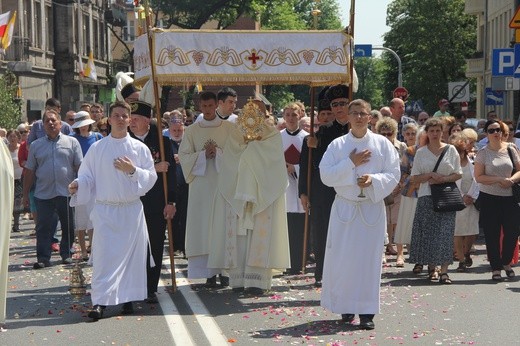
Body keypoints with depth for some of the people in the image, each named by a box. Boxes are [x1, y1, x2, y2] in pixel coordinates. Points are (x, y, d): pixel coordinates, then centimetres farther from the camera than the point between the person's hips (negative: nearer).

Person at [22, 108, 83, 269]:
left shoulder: (71, 142, 5)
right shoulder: (36, 145, 9)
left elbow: (80, 166, 3)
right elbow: (29, 171, 10)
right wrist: (25, 194, 8)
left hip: (66, 193, 0)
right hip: (43, 194, 1)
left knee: (68, 226, 7)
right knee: (43, 227, -2)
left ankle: (66, 254, 22)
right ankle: (43, 258, 2)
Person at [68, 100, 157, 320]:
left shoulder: (139, 148, 5)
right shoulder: (97, 148, 4)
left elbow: (151, 177, 3)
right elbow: (87, 176, 6)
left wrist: (133, 170, -13)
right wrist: (78, 185, -14)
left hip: (131, 210, 1)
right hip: (105, 209, -1)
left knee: (130, 254, 4)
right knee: (104, 254, -7)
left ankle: (127, 298, 15)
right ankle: (100, 302, -9)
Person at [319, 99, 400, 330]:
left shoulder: (382, 144, 3)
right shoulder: (338, 145, 4)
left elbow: (393, 175, -1)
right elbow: (326, 175, -4)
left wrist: (373, 179, -17)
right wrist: (351, 163, -11)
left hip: (372, 208, -1)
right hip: (344, 207, 1)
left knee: (368, 259, -2)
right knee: (341, 259, 1)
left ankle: (366, 312, 2)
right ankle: (345, 306, 17)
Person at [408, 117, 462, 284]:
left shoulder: (450, 150, 6)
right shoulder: (421, 152, 9)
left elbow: (458, 174, 4)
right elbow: (414, 178, 6)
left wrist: (443, 179, -12)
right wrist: (430, 175, -10)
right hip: (426, 197, 1)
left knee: (445, 232, -10)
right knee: (428, 232, -1)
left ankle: (444, 270, -13)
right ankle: (431, 267, 13)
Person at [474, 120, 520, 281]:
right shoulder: (483, 153, -2)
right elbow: (478, 177, -8)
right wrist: (500, 179, -17)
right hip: (489, 197, -2)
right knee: (492, 234, 0)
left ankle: (506, 262, 26)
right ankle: (496, 268, 10)